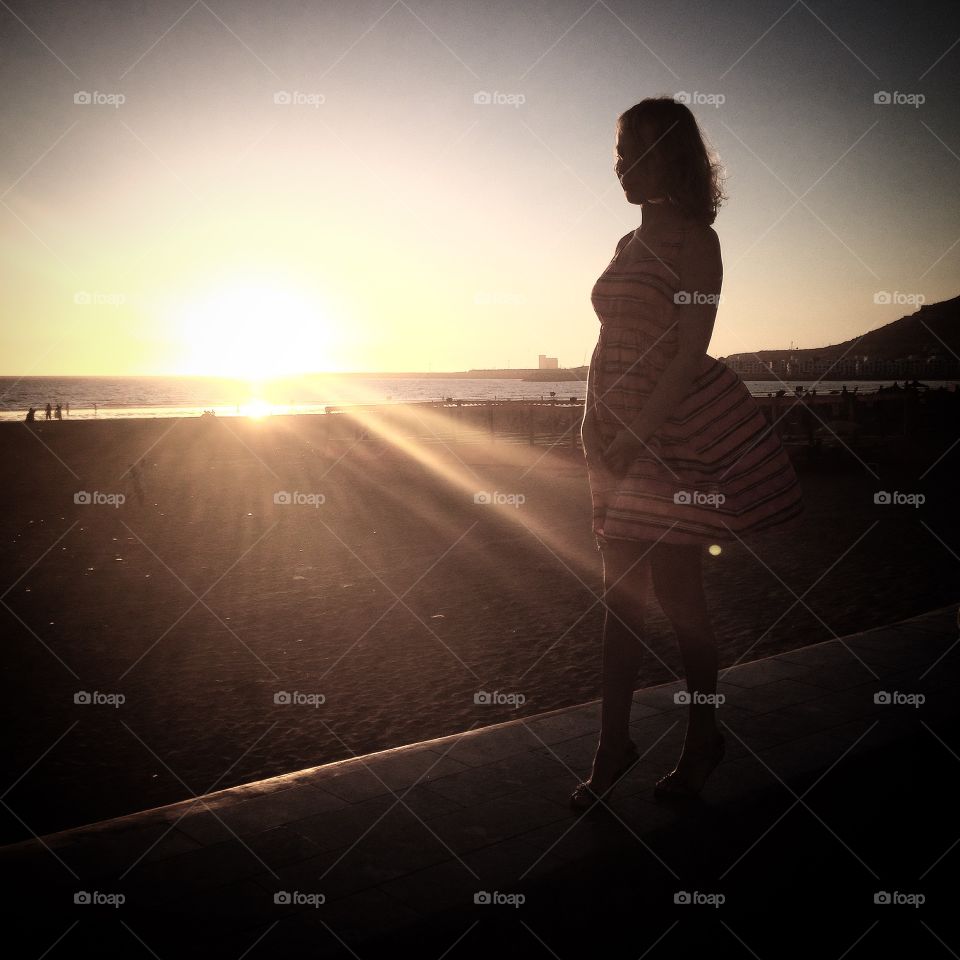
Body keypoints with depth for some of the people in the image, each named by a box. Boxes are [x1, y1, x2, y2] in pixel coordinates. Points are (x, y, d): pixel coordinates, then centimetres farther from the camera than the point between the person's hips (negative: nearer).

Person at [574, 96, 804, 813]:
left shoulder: (694, 238, -6)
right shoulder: (632, 245, 17)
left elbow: (690, 352, -15)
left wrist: (636, 432, -21)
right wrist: (596, 427, 10)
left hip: (677, 428, -8)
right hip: (623, 433, 8)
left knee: (675, 591, -1)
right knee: (621, 591, 9)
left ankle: (705, 737, 20)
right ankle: (615, 744, 20)